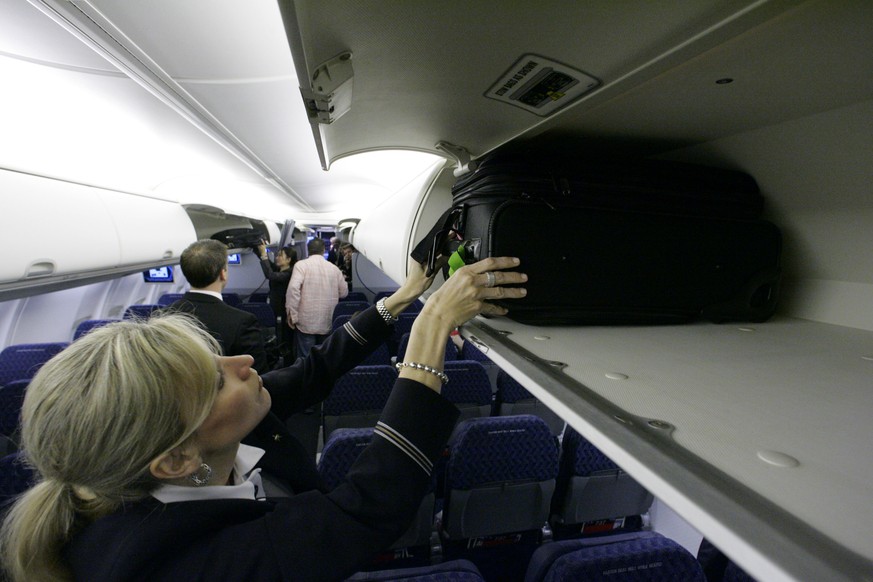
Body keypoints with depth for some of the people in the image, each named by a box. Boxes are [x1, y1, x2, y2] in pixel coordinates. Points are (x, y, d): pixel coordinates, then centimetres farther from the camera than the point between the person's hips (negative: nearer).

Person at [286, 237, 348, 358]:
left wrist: (292, 313, -14)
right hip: (328, 322, 4)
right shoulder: (334, 268, 6)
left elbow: (293, 288, -19)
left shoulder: (301, 265, -5)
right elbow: (344, 292, 11)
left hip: (306, 322, -3)